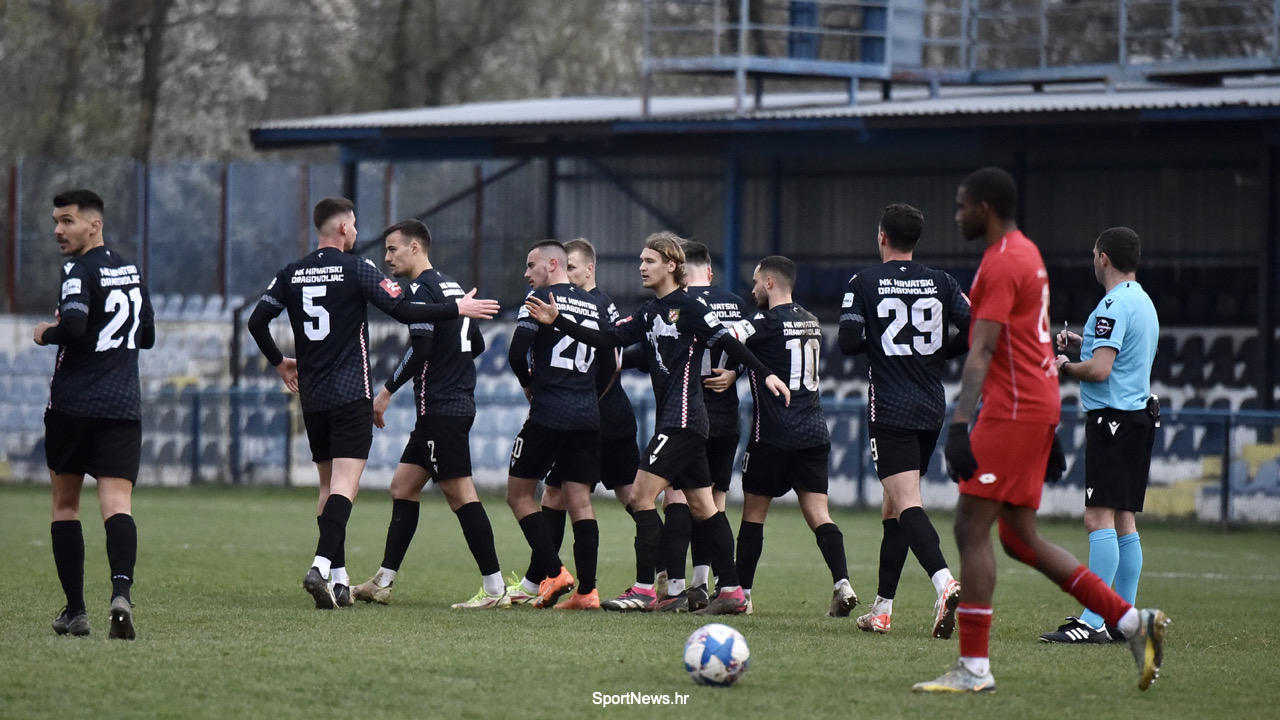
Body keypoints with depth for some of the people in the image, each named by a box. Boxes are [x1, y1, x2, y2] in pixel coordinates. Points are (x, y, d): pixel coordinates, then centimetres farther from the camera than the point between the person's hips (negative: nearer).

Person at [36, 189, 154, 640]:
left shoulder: (81, 270, -9)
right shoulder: (130, 271, 15)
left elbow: (72, 325, -24)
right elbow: (147, 336, 25)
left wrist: (45, 333, -5)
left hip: (73, 404, -5)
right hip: (123, 405, 5)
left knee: (65, 503, 10)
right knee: (117, 502, -7)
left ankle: (75, 610, 9)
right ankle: (121, 590, -30)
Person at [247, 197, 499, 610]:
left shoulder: (293, 273, 7)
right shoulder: (356, 269, -8)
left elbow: (257, 320, 7)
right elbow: (404, 311, -13)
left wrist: (279, 362, 23)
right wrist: (458, 308, -3)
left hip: (312, 397, 5)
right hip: (351, 392, -5)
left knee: (329, 484, 13)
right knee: (344, 484, -10)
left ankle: (339, 580, 12)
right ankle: (322, 565, -28)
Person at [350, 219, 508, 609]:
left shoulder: (423, 289, -11)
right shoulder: (450, 286, 17)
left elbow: (419, 348, -20)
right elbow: (477, 344, 20)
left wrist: (387, 391, -14)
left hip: (441, 408, -10)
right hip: (458, 402, 10)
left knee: (460, 494, -9)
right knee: (403, 486, 12)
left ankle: (495, 589, -10)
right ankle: (382, 583, 14)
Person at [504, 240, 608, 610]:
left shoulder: (541, 299, -4)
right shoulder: (596, 305, 13)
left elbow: (517, 353, -11)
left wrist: (529, 385, 7)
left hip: (549, 412, -5)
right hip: (588, 415, 5)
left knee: (519, 493, 5)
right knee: (580, 502, 5)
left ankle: (553, 572, -7)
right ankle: (587, 589, -3)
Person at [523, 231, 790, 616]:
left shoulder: (688, 307, -9)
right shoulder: (650, 313, 15)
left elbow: (727, 342, -10)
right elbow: (608, 339, 11)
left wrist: (765, 374, -16)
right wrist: (557, 321, 3)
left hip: (682, 417, -10)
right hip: (674, 419, 10)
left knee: (641, 497, -12)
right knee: (702, 508, 10)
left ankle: (644, 590, -11)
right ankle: (732, 592, 12)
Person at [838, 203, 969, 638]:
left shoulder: (864, 283, -4)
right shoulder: (940, 283, 6)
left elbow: (849, 341, -10)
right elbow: (973, 330, -2)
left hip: (890, 410, -5)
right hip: (932, 410, 5)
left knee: (906, 505, -13)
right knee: (893, 507, 16)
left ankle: (945, 582, -37)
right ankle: (882, 609, 19)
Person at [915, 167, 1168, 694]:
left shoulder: (1001, 263, -13)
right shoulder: (1026, 253, 18)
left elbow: (982, 350, -22)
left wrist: (960, 424, -28)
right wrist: (1050, 431, 26)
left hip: (1012, 412, -10)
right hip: (1038, 410, 10)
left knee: (971, 528, -8)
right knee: (1019, 537, 12)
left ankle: (974, 669, -9)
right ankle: (1134, 623, 11)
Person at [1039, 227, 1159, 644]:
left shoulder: (1113, 306, -14)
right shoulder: (1144, 302, 17)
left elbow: (1100, 370, -21)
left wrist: (1066, 368, -4)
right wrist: (1084, 346, 21)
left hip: (1112, 418, -10)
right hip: (1139, 416, 10)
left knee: (1099, 518, -14)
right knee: (1123, 521, 12)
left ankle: (1093, 621, -19)